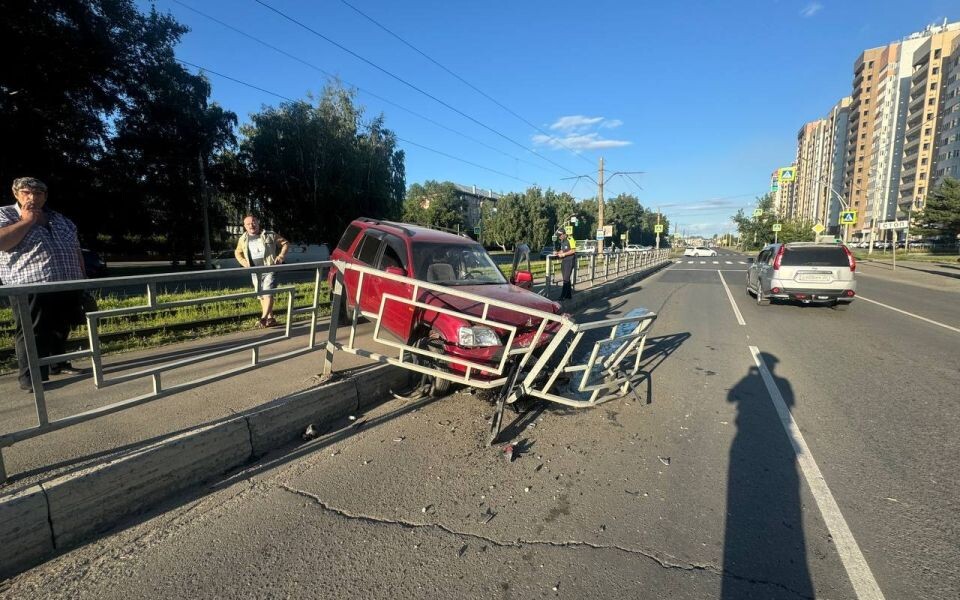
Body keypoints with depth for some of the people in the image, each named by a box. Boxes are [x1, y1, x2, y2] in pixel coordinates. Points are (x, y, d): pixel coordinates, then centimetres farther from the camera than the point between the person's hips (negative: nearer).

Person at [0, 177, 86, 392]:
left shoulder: (60, 219, 18)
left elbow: (76, 249, 22)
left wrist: (82, 276, 18)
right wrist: (27, 221, -11)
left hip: (68, 287, 6)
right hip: (31, 287, -5)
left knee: (61, 331, 15)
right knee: (33, 334, -5)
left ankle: (57, 364, 30)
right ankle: (31, 378, -1)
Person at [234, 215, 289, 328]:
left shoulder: (270, 235, -1)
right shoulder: (243, 239, 10)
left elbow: (285, 243, 6)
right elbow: (237, 253, 25)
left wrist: (281, 256, -6)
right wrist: (243, 262, 6)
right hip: (255, 272, 5)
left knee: (268, 293, -16)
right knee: (261, 296, 9)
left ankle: (263, 318, -19)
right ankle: (270, 318, 18)